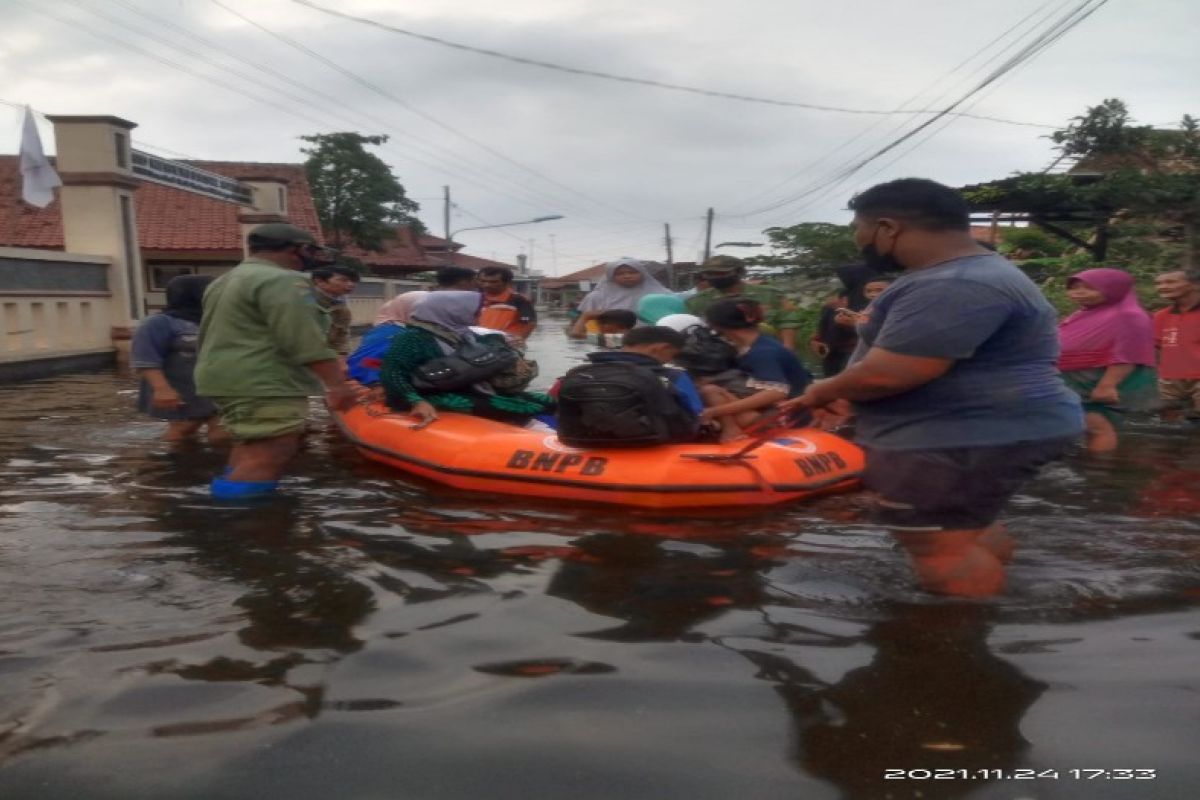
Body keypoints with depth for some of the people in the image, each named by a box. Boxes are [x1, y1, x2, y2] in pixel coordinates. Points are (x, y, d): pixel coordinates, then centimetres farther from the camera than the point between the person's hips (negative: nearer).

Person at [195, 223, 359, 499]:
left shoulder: (224, 282, 20)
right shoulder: (282, 281, -13)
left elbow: (206, 334, 27)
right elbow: (304, 341, -21)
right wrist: (336, 383, -21)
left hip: (226, 378, 11)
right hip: (263, 385, -11)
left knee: (250, 452, 18)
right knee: (268, 457, -12)